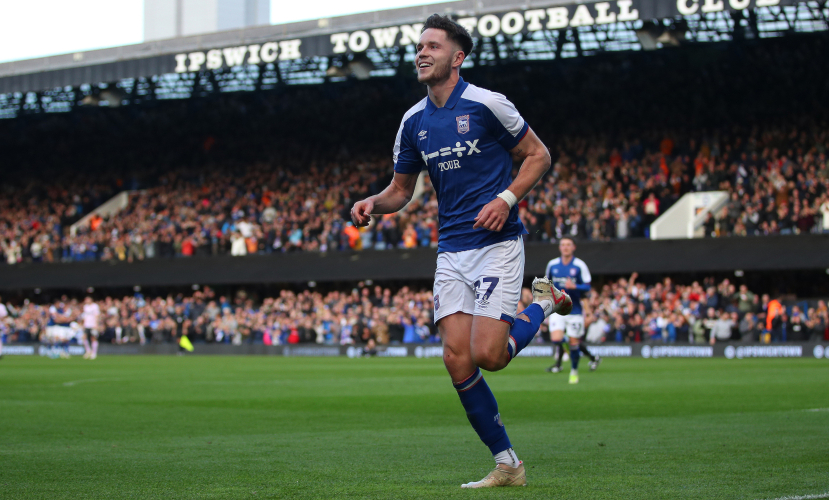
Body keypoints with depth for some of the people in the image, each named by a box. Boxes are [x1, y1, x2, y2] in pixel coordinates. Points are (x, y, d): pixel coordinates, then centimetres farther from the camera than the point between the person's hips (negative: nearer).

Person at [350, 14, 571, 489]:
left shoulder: (487, 104, -8)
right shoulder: (414, 121, 8)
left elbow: (539, 155, -1)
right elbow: (401, 189, 18)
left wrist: (507, 198, -15)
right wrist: (373, 204, -3)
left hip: (498, 241, -5)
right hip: (452, 249, 5)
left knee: (488, 354, -16)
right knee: (458, 361, -6)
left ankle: (543, 303, 14)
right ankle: (507, 465, 5)